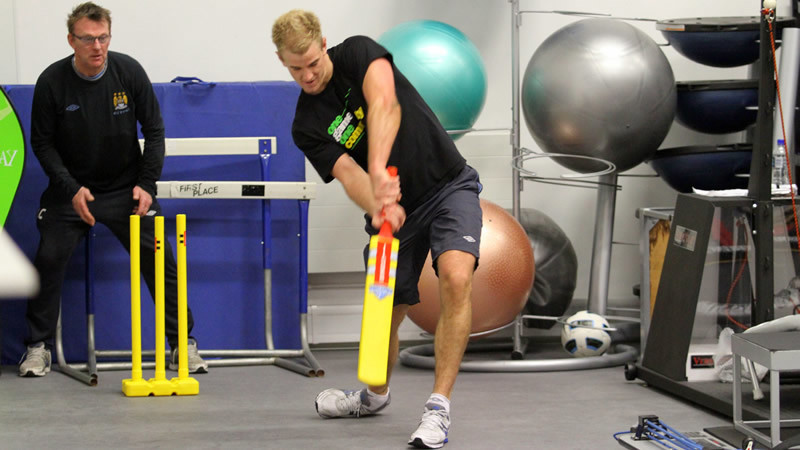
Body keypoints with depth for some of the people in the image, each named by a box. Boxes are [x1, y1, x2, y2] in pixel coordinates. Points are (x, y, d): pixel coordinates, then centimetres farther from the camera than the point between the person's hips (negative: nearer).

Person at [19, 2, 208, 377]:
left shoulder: (129, 71, -10)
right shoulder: (52, 82, -13)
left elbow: (154, 130, 0)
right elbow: (41, 142, -4)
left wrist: (146, 184, -8)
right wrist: (71, 188, -14)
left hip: (126, 188, 1)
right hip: (71, 190, 0)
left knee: (160, 259, -6)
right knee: (49, 259, -10)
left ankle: (182, 344, 6)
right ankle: (38, 346, 7)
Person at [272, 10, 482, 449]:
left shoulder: (358, 52, -13)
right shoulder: (306, 127, -5)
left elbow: (385, 103, -34)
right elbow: (348, 175, -20)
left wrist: (378, 170, -50)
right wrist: (379, 205, -43)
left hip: (449, 185, -4)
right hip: (396, 209, 4)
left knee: (456, 278, -28)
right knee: (387, 311, 11)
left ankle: (438, 407, -24)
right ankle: (375, 394, 43)